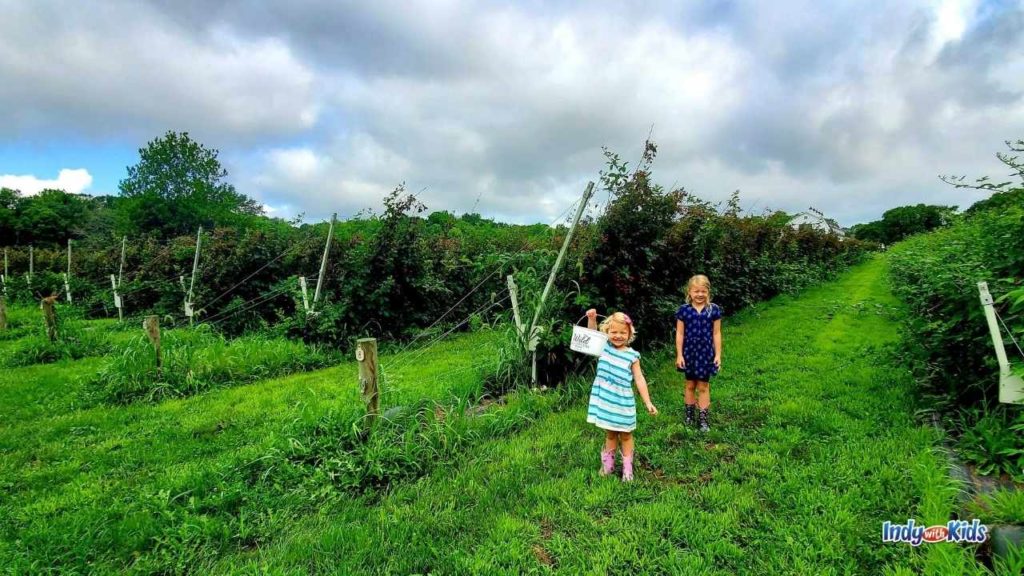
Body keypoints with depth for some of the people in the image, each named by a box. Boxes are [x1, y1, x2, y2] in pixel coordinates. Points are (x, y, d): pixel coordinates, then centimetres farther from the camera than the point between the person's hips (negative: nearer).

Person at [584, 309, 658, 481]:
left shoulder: (632, 356, -8)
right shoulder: (604, 348, -1)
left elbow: (639, 380, -5)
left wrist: (648, 403, -6)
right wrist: (591, 319, -20)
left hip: (623, 403, -2)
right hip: (605, 401, 2)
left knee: (625, 435, 13)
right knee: (610, 434, 18)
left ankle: (627, 468, 26)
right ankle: (608, 465, 33)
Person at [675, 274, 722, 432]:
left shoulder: (714, 310, -4)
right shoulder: (684, 310, -5)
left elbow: (716, 334, 0)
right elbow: (679, 334, -2)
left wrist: (718, 354, -1)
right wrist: (679, 355, -5)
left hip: (706, 353, 0)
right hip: (689, 352, 1)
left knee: (703, 386, 7)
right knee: (690, 385, 14)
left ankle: (704, 419, 17)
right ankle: (689, 415, 28)